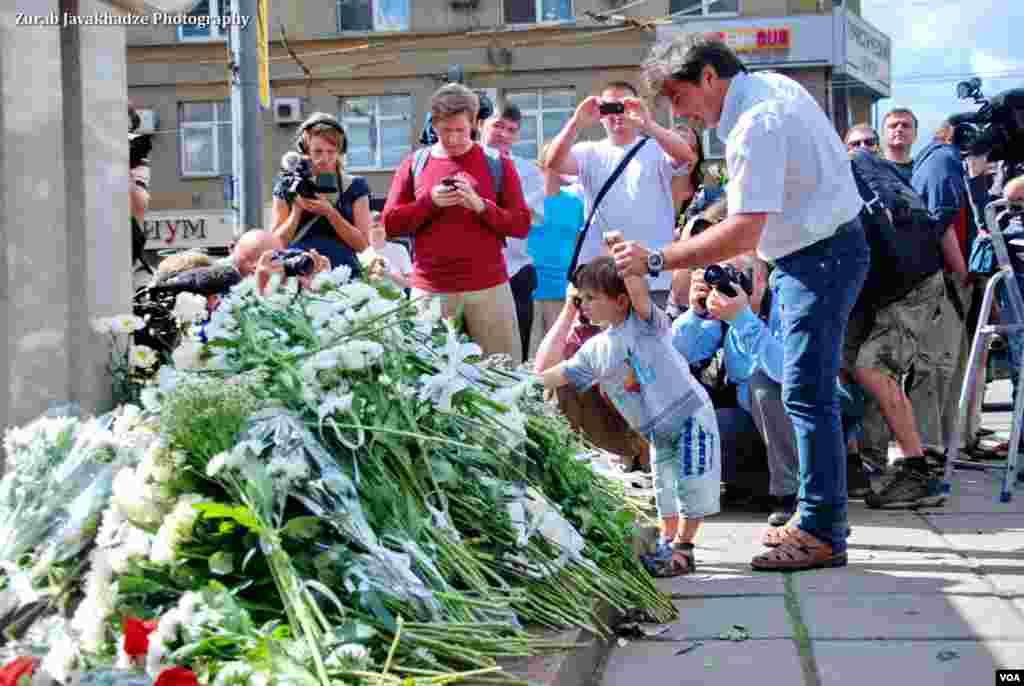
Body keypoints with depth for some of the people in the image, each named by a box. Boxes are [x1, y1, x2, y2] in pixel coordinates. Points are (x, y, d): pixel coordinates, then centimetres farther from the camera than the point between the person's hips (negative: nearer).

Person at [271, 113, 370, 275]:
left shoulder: (355, 187, 10)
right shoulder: (288, 187, 11)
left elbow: (362, 244, 2)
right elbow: (276, 244, 8)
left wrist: (329, 212, -8)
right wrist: (297, 210, -5)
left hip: (343, 272, 0)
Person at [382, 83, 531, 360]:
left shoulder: (497, 163, 6)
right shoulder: (414, 164, 8)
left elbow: (521, 225, 2)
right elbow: (390, 223, 5)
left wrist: (481, 206, -14)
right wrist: (429, 202, -10)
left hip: (488, 287, 0)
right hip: (430, 290, 1)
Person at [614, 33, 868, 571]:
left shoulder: (754, 127, -25)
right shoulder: (771, 83, 6)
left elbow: (744, 232, -32)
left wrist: (655, 261, -32)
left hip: (819, 258, -11)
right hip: (824, 246, 11)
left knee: (807, 394, -9)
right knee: (810, 391, 13)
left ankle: (823, 536, -5)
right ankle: (819, 518, 21)